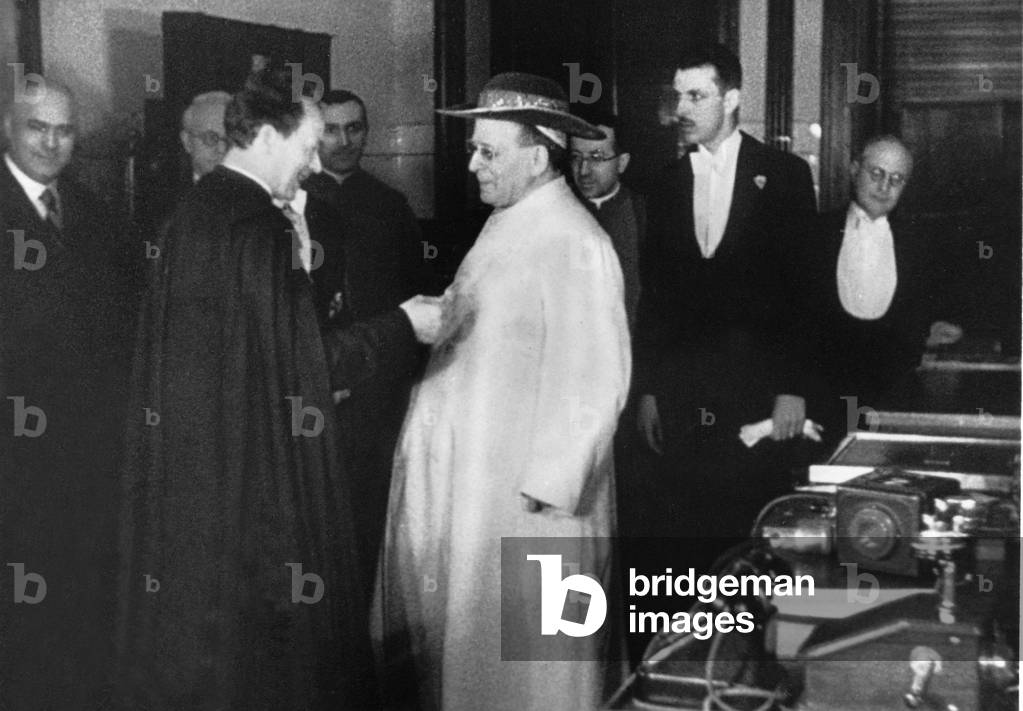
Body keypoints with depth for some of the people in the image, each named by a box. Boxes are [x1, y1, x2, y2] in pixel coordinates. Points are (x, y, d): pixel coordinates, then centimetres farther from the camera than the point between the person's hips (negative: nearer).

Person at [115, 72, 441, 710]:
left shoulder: (198, 209, 8)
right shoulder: (257, 226, -20)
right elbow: (302, 363, -20)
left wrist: (295, 262, 10)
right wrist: (405, 325, -10)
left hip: (188, 460, 9)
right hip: (251, 469, -9)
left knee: (193, 622, 19)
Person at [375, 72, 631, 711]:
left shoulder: (576, 245, -18)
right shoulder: (506, 226, 11)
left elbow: (593, 381, -20)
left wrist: (547, 485, -19)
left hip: (527, 488, -9)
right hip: (468, 473, 9)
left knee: (524, 649, 5)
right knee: (466, 629, 18)